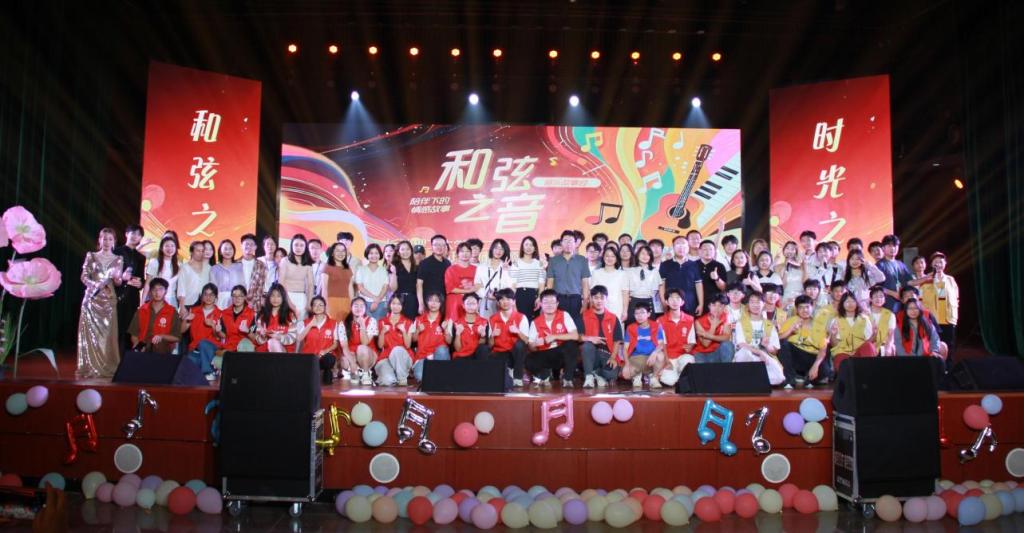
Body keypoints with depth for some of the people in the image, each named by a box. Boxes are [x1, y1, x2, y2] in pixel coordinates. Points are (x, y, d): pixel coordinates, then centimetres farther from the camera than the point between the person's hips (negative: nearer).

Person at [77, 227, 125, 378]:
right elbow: (84, 277, 2)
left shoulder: (118, 259, 8)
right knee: (90, 333, -2)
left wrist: (118, 278, -18)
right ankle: (90, 368, 1)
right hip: (91, 299, 0)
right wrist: (96, 285, -15)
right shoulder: (91, 256, 7)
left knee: (107, 334, -2)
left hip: (108, 300, 0)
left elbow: (118, 283, 4)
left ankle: (107, 368, 1)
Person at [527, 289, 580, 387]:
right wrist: (535, 344, -24)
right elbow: (531, 348, 0)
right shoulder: (535, 323, -3)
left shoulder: (564, 315, -7)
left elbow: (575, 336, -20)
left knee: (571, 344, -32)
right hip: (545, 356, 1)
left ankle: (567, 378, -15)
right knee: (529, 361, -28)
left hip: (562, 355, -1)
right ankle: (545, 374, 6)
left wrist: (554, 337, -23)